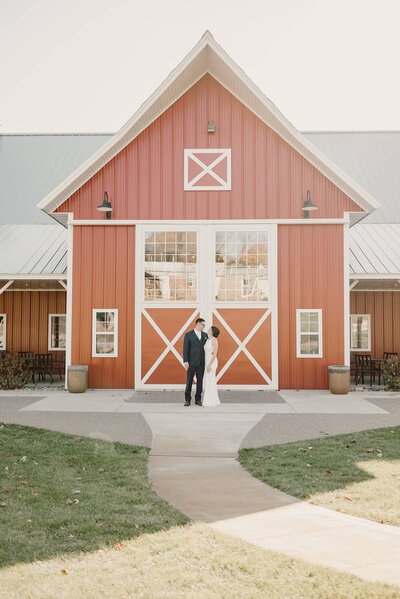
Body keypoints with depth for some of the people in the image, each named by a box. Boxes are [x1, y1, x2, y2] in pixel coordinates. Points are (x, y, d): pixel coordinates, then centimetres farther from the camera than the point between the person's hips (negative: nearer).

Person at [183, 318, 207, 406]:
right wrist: (185, 362, -11)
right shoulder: (188, 335, -2)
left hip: (201, 363, 3)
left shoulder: (205, 335, 9)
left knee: (200, 381, 6)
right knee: (189, 381, 2)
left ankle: (198, 399, 15)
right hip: (191, 362, -3)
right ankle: (187, 400, 10)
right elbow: (185, 349, -5)